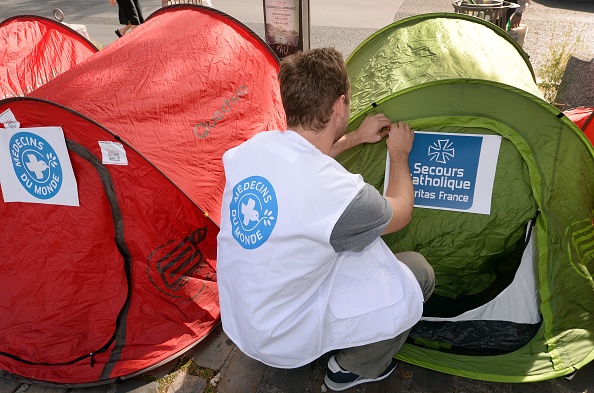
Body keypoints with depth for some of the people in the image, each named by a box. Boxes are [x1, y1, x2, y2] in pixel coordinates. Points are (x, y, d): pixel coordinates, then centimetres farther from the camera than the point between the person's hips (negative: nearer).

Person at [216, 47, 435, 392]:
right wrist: (400, 155, 8)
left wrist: (355, 138, 15)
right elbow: (400, 214, -7)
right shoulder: (339, 192, -32)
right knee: (417, 273, 0)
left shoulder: (254, 147, -13)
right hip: (284, 341, -6)